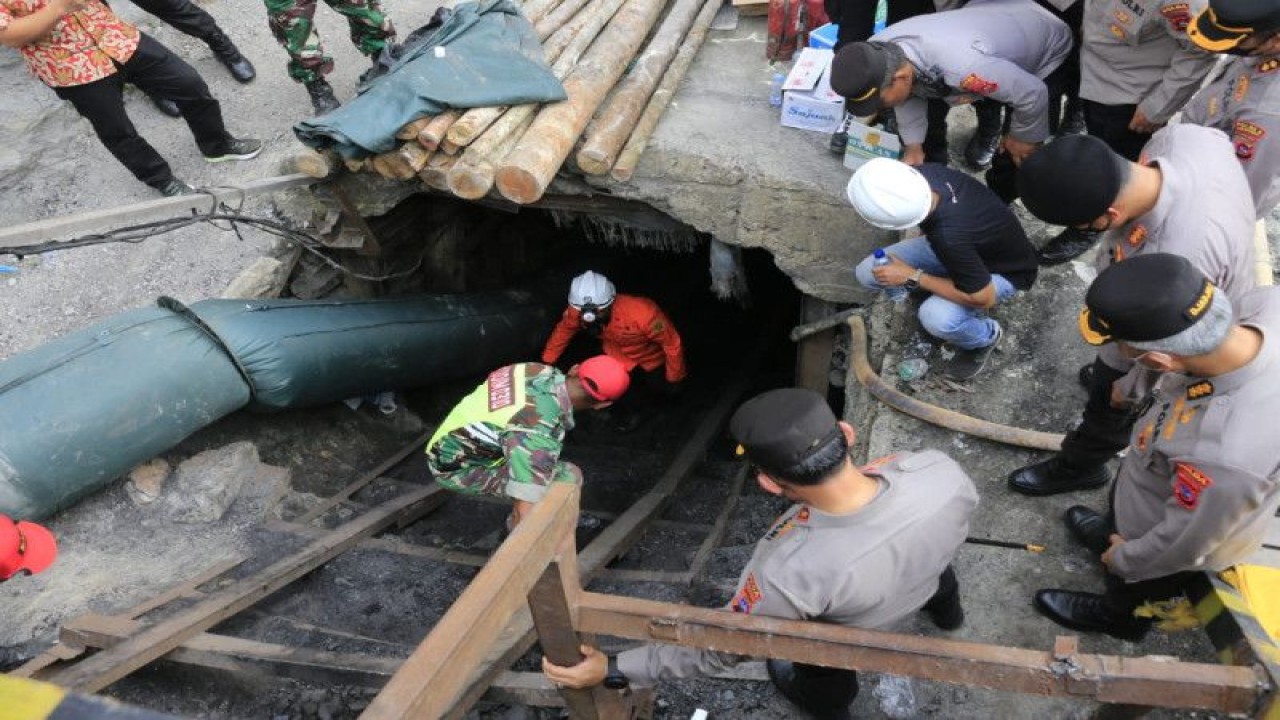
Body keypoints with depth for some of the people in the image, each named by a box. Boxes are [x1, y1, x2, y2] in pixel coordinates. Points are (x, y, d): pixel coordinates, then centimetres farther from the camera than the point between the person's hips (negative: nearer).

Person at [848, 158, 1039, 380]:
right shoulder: (924, 172, -25)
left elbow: (984, 299, -30)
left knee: (935, 317, -36)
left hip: (1004, 271, -7)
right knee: (867, 273, -6)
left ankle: (985, 337, 0)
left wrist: (912, 277, -26)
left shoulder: (949, 238, -44)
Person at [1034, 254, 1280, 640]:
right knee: (1120, 502, 38)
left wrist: (1123, 560, -7)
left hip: (1176, 540, -5)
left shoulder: (1225, 456, -51)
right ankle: (1111, 531, 71)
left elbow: (1182, 544, -29)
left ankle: (1119, 616, 64)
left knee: (1132, 587, 31)